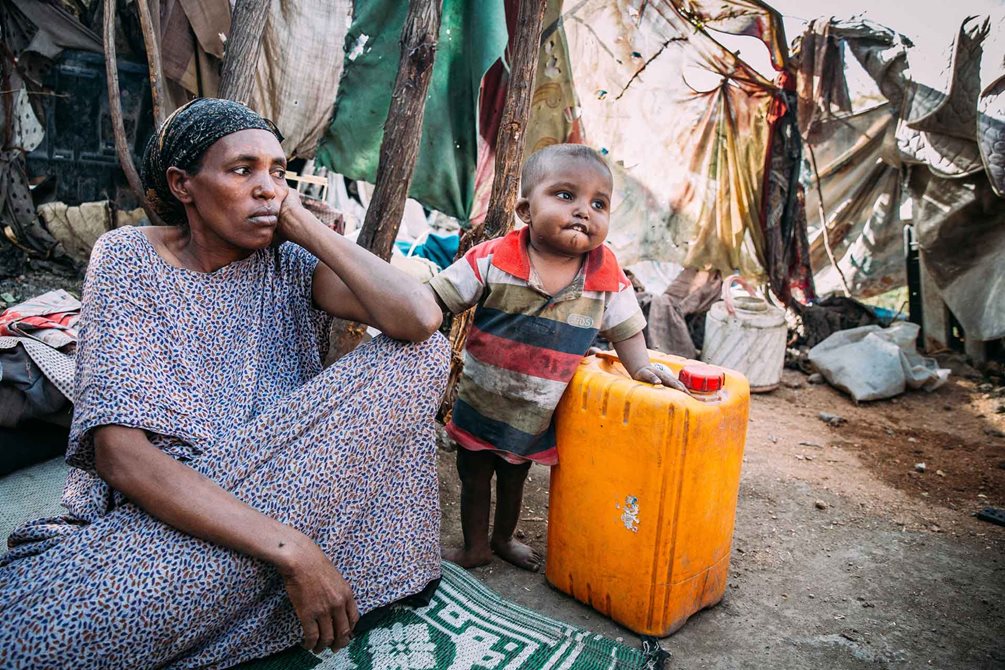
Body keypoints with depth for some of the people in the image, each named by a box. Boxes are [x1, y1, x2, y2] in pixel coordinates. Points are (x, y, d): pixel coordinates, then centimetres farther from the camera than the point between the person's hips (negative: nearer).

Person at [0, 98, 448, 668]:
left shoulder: (291, 264, -1)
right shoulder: (128, 259, -7)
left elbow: (420, 319, -20)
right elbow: (118, 450, -19)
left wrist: (304, 225, -11)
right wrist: (291, 551, -28)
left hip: (288, 491, 2)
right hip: (155, 508, -1)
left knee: (422, 352, -14)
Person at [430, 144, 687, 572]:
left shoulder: (607, 275, -12)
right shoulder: (493, 259, -20)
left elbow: (624, 326, 2)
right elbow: (437, 298, -14)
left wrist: (640, 366, -9)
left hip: (536, 416, 2)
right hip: (480, 403, -2)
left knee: (514, 477, 25)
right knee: (474, 477, 17)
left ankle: (504, 538, 48)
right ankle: (475, 547, 38)